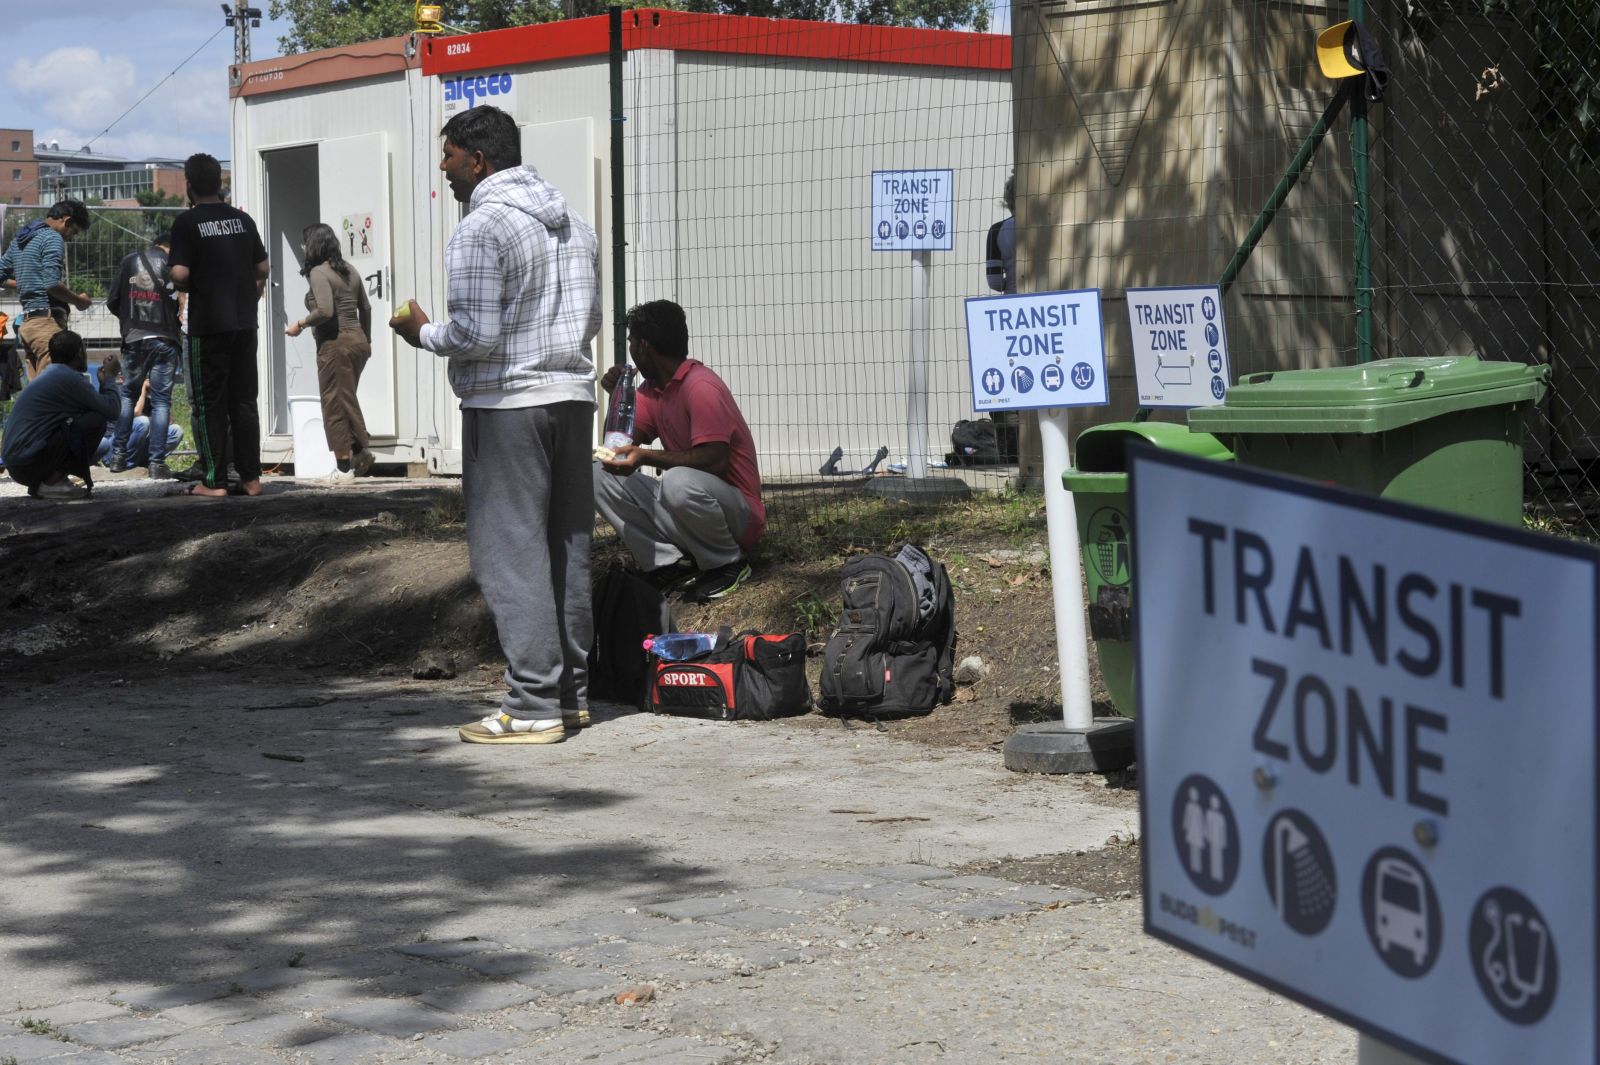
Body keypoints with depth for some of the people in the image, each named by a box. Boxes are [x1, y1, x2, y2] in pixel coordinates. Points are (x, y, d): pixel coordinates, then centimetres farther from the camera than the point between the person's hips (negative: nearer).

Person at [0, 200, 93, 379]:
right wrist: (79, 300, -3)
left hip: (27, 321, 9)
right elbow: (52, 284, -17)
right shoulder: (53, 238, -8)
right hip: (48, 321, -9)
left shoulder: (20, 239, 19)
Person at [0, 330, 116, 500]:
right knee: (96, 420, -11)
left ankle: (40, 482, 10)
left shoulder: (49, 373, 20)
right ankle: (52, 482, -8)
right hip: (30, 464, -10)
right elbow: (110, 410, -9)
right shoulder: (69, 378, -11)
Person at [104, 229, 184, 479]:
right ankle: (156, 463, -4)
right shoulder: (173, 265, -3)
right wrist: (178, 329, 9)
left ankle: (118, 456, 15)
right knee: (161, 400, 1)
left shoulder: (129, 261, 6)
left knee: (128, 395, 17)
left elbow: (113, 302, 7)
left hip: (134, 339, 3)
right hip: (164, 340, -3)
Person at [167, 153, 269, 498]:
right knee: (245, 401, 10)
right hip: (245, 322, 5)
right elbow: (263, 266, 10)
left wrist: (185, 287, 4)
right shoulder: (243, 219, 7)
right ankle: (251, 478, 9)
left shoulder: (187, 222, -9)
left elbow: (179, 273, -17)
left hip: (208, 324, -4)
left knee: (210, 404, 2)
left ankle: (214, 481, 1)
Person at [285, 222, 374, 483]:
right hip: (358, 340, 8)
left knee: (334, 403, -1)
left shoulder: (319, 273, -12)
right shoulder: (349, 270, 13)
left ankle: (344, 466, -1)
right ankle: (361, 451, 7)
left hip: (335, 344, -8)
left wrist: (300, 324, -10)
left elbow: (325, 310, -23)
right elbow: (365, 308, 18)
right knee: (348, 400, 17)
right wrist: (367, 341, 26)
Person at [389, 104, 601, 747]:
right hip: (572, 394, 8)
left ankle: (534, 706, -6)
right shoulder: (572, 222, 14)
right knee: (567, 548, 11)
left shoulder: (481, 229, -12)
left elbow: (476, 334, -18)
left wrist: (423, 334, 0)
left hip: (507, 404, -8)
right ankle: (572, 692, 16)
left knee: (511, 553, -5)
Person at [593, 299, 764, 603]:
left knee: (679, 481, -40)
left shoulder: (701, 387, -18)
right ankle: (671, 566, -7)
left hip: (738, 515, -8)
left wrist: (646, 457, -31)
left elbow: (715, 461, -27)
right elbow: (624, 445, 11)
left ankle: (728, 565, -13)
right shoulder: (652, 390, 9)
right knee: (600, 474, -2)